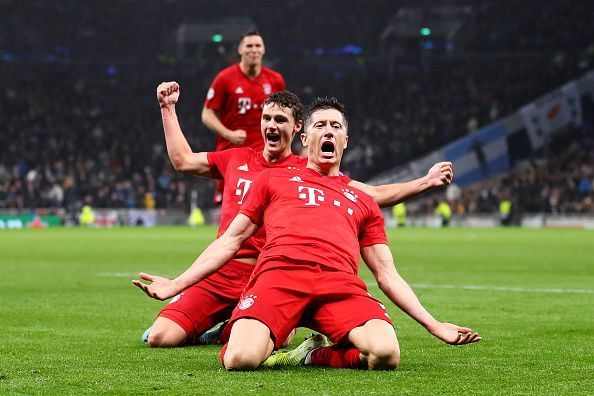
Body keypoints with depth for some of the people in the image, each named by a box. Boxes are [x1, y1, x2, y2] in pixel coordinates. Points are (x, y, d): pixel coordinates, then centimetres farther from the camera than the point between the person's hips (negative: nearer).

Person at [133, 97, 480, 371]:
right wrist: (177, 284, 16)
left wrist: (434, 325, 17)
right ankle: (266, 341, 6)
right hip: (279, 274, -1)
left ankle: (317, 355, 0)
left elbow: (386, 274, 28)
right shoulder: (273, 179, 30)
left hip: (341, 284, 1)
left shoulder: (363, 202, 32)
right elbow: (231, 241, 27)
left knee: (385, 353, -31)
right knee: (240, 359, -31)